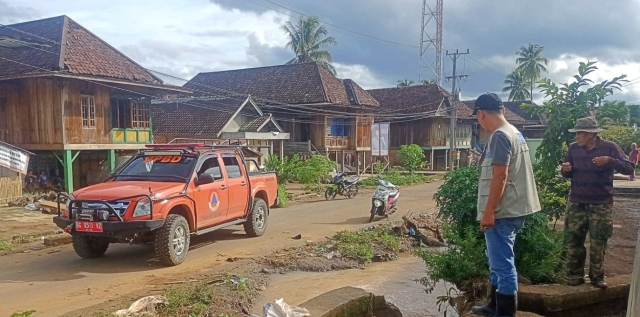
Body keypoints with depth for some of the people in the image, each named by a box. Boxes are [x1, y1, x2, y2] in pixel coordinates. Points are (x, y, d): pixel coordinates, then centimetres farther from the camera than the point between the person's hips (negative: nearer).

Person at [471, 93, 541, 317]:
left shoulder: (499, 136, -17)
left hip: (502, 211, -11)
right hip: (510, 209, 11)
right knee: (498, 261, 21)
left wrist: (488, 211, -21)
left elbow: (500, 176, -23)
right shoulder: (514, 133, 14)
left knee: (502, 263, -3)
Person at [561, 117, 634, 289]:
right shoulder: (573, 148, 3)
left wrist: (609, 160, -25)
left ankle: (597, 276, 17)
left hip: (601, 204, -2)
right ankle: (575, 275, 14)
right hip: (576, 203, 2)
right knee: (573, 240, 2)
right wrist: (565, 170, -11)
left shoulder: (609, 147, -5)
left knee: (598, 242, 4)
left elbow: (629, 169, -9)